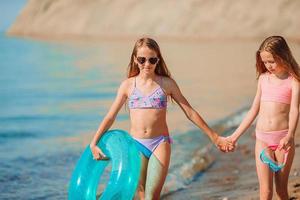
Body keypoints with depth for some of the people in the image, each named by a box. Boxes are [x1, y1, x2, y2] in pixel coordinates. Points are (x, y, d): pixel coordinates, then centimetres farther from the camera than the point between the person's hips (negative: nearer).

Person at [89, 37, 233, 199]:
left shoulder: (166, 83, 2)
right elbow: (110, 117, 8)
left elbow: (190, 112, 6)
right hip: (136, 145, 2)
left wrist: (214, 137, 6)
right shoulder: (128, 85, 5)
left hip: (160, 144, -2)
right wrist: (94, 143, 0)